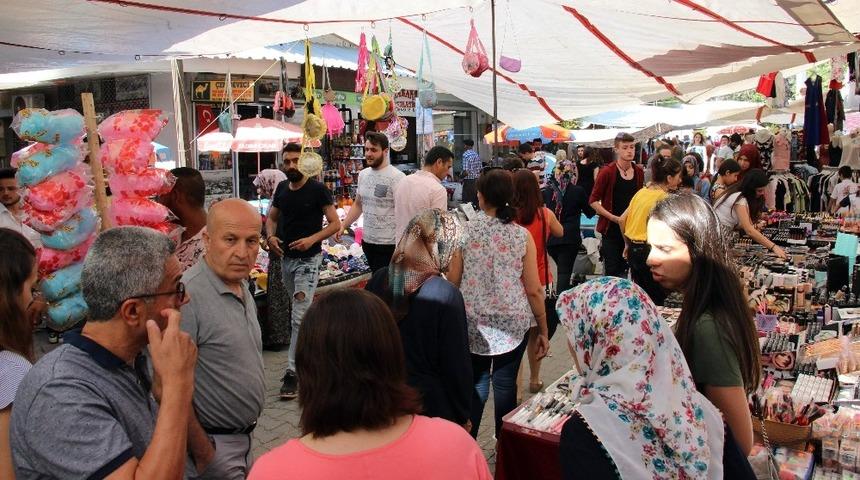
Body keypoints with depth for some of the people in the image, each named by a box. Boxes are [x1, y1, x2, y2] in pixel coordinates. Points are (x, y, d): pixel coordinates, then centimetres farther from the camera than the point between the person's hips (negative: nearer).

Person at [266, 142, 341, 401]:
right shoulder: (282, 188, 7)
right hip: (286, 258, 7)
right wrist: (271, 236, -4)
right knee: (301, 311, 19)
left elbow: (336, 223, -10)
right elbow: (271, 217, 18)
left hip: (308, 260, -6)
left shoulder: (318, 190, -10)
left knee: (300, 317, -11)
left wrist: (312, 239, -24)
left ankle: (293, 372, -6)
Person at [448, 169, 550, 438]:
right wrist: (543, 331, 7)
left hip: (473, 322, 0)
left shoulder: (464, 232, -5)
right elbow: (534, 290, -4)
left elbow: (452, 282, -3)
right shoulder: (521, 235, -5)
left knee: (476, 385, 11)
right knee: (506, 385, 12)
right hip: (513, 323, 0)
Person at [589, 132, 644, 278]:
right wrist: (614, 218, -15)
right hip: (611, 229, -4)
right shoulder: (607, 172, -10)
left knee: (625, 271, 12)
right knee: (612, 271, 0)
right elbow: (593, 200, -9)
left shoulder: (639, 172, 6)